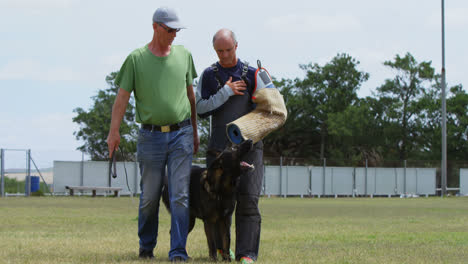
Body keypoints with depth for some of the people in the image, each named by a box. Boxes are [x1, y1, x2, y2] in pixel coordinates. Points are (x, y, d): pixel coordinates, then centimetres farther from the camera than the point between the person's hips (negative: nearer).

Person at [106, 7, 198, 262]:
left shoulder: (183, 55, 8)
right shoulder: (136, 59, -2)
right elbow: (122, 96, -4)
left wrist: (194, 131, 20)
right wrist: (114, 131, -12)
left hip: (181, 135, 2)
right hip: (150, 135, -2)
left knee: (180, 195, -5)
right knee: (149, 196, 6)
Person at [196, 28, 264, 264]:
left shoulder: (251, 74, 7)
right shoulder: (209, 75, 8)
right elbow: (200, 108, -2)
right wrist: (226, 92, -9)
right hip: (219, 145, 1)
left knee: (248, 199, -12)